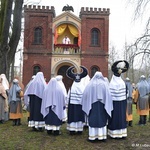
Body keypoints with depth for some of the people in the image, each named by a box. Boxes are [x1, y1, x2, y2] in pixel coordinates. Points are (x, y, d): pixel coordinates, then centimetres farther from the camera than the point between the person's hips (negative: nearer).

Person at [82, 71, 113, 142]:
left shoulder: (90, 84, -4)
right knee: (102, 120, 10)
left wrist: (86, 105, 8)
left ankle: (92, 137, 5)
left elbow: (85, 95, -4)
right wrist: (108, 106, 0)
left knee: (93, 120, 4)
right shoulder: (105, 84, -2)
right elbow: (108, 95, -6)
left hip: (92, 105, -1)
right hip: (102, 106, 1)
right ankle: (102, 136, 12)